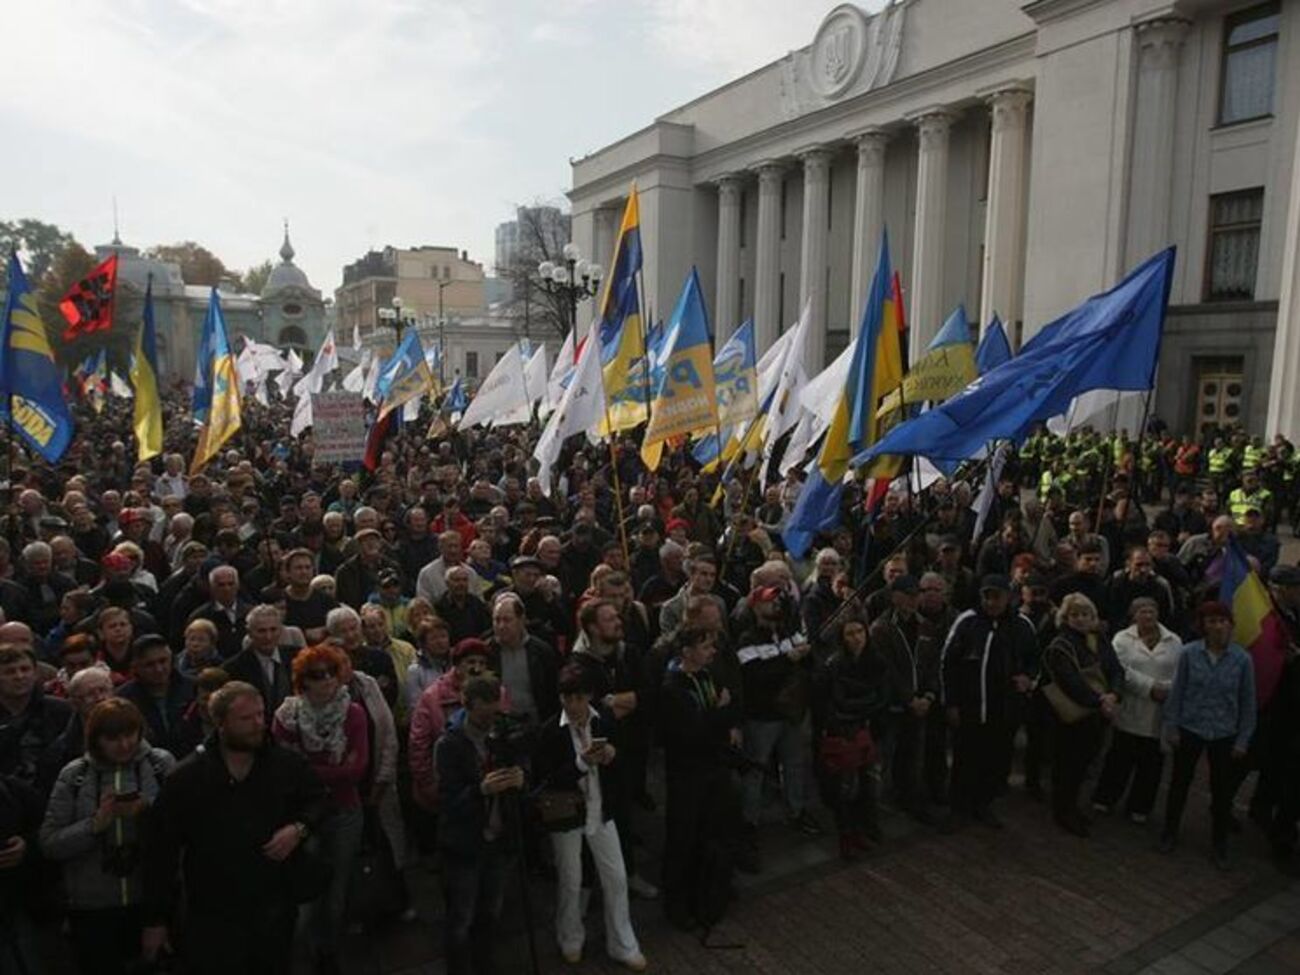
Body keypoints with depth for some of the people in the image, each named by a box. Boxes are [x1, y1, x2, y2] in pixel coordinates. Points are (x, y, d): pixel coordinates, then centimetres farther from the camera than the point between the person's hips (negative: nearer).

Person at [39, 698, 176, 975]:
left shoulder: (162, 763, -4)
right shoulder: (74, 775, 0)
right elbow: (49, 843, -1)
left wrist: (147, 811, -20)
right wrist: (95, 825, -16)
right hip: (92, 909, 1)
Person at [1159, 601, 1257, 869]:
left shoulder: (1242, 659, -9)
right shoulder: (1189, 653, -11)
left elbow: (1248, 702, -2)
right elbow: (1176, 692, -4)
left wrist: (1243, 739, -1)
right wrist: (1171, 727, -4)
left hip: (1224, 735, 1)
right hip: (1189, 729, 0)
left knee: (1222, 790, 11)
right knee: (1180, 783, 13)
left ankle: (1220, 844, 30)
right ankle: (1170, 832, 31)